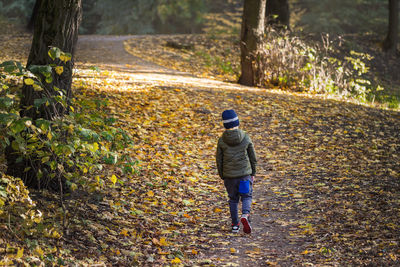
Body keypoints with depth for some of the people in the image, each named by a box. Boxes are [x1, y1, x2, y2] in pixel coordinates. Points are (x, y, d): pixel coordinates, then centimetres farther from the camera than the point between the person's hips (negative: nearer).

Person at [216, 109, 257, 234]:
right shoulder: (246, 138, -7)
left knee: (233, 199, 15)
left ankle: (235, 224, 15)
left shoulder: (221, 141, -6)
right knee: (246, 197, 10)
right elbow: (253, 157, 0)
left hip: (229, 176, 1)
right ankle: (245, 215, -17)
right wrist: (253, 173, 12)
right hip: (244, 173, -1)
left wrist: (222, 176, 12)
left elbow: (219, 160, 0)